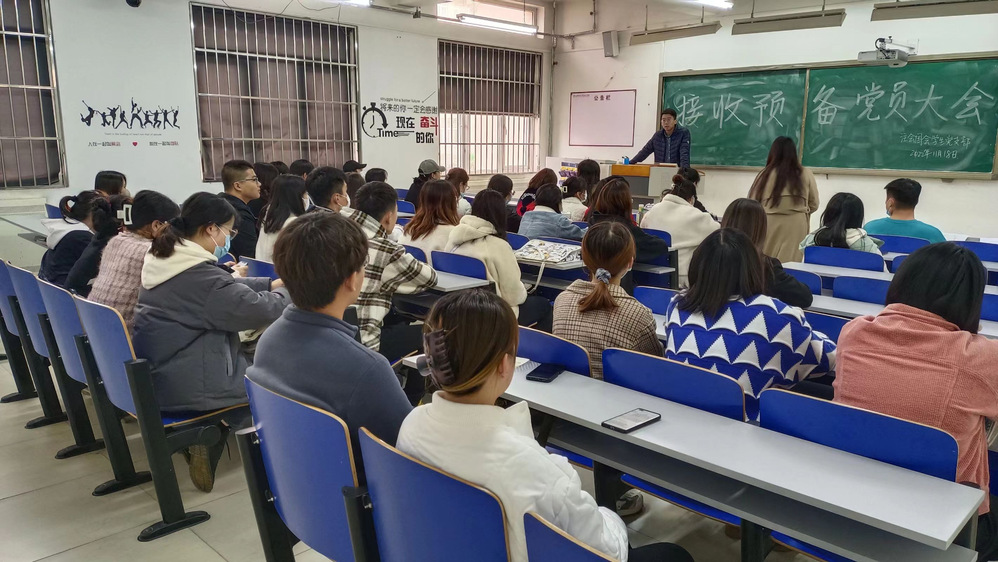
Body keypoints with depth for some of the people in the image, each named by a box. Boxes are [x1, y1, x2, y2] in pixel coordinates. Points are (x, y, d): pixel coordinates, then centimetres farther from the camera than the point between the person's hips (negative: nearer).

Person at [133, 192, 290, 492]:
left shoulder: (164, 259, 7)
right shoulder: (201, 275, -22)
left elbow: (226, 289, 16)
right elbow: (261, 309, -19)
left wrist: (272, 284, 13)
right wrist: (285, 293, 1)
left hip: (155, 376, 9)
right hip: (184, 387, -9)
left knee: (248, 357, 22)